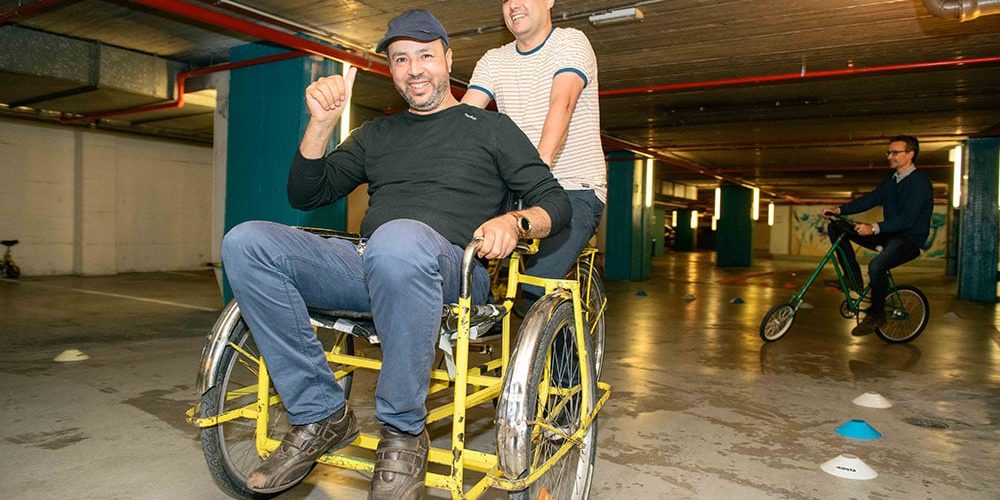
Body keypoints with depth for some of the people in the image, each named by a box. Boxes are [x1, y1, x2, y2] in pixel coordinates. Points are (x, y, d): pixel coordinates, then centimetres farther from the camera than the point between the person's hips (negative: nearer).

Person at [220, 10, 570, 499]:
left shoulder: (490, 127, 16)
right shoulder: (376, 134, 27)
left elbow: (556, 202, 9)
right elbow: (306, 195, 22)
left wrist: (514, 221, -14)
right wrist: (321, 123, 7)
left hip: (447, 271, -4)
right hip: (366, 267, 5)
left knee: (399, 239, -41)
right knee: (245, 242, -17)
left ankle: (403, 432, -21)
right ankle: (320, 416, -11)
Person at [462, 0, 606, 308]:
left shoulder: (571, 42, -2)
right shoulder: (493, 61, 12)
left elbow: (561, 103, -22)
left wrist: (541, 163, -38)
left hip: (575, 190, -5)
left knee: (535, 288, -23)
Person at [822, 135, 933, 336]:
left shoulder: (920, 183, -16)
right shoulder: (890, 180, 12)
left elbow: (907, 219, -26)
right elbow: (870, 199, 6)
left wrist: (874, 228, -39)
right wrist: (839, 209, -10)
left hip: (910, 240, -8)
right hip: (888, 236, 8)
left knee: (876, 266, -36)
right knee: (836, 228, -3)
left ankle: (876, 314, -11)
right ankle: (854, 280, -1)